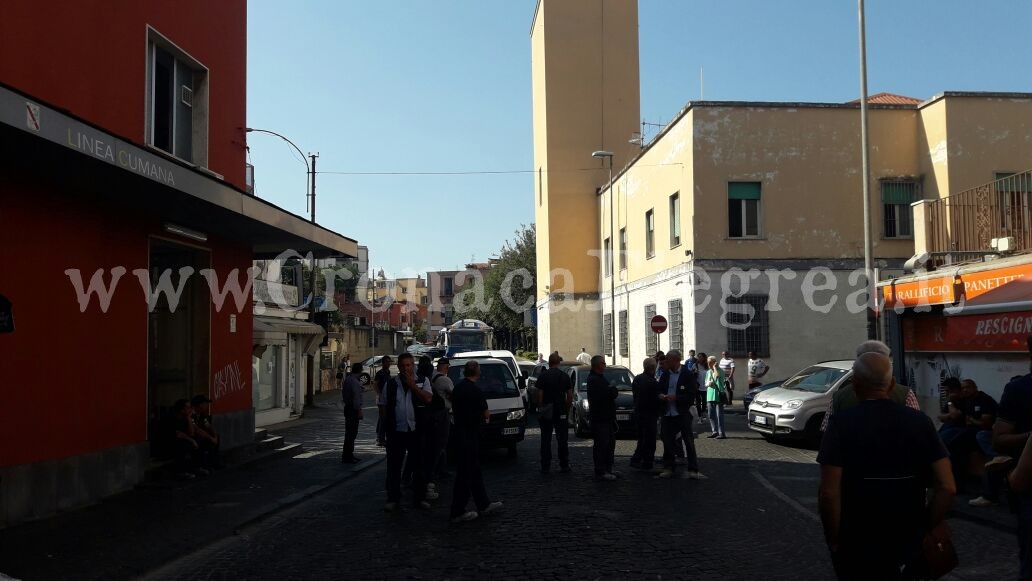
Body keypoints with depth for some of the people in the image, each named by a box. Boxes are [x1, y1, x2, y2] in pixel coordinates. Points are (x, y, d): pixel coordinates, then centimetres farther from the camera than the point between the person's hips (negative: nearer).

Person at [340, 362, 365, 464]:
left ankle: (349, 455, 26)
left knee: (350, 433, 17)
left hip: (348, 407, 10)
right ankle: (347, 457, -3)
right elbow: (356, 397, -21)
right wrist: (359, 410, -19)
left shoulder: (347, 378, 12)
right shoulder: (354, 381, -18)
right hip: (353, 409, -10)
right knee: (351, 433, -6)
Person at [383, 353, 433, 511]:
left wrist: (412, 385, -15)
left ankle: (420, 497, 18)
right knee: (394, 466, 4)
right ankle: (393, 498, 14)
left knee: (418, 465, 7)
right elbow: (384, 407, 11)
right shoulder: (391, 384, 8)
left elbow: (428, 399, -13)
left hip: (416, 431, -1)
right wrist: (383, 430, 8)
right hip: (396, 431, 1)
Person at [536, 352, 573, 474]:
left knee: (545, 440, 5)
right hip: (561, 412, 1)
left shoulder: (543, 376, -5)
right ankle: (564, 466, 9)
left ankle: (545, 467, 6)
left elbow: (539, 395, -9)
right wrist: (566, 409, 12)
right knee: (562, 440, 7)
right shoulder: (565, 376, 1)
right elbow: (570, 396, 0)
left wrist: (540, 409, 1)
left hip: (546, 413, -1)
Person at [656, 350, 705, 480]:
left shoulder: (688, 375, -7)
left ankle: (693, 470, 3)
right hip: (667, 414, 5)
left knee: (689, 441, -1)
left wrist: (675, 398, -20)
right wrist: (661, 395, -6)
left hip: (683, 414, -5)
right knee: (668, 441, 9)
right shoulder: (665, 374, 9)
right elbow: (659, 390, 17)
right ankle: (668, 468, 18)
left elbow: (692, 395, -11)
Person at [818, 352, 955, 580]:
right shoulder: (920, 421, -4)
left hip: (857, 544, -3)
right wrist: (931, 527, 7)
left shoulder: (842, 424, -13)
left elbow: (829, 493, -19)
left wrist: (834, 539, -6)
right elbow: (947, 487, -7)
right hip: (908, 541, 3)